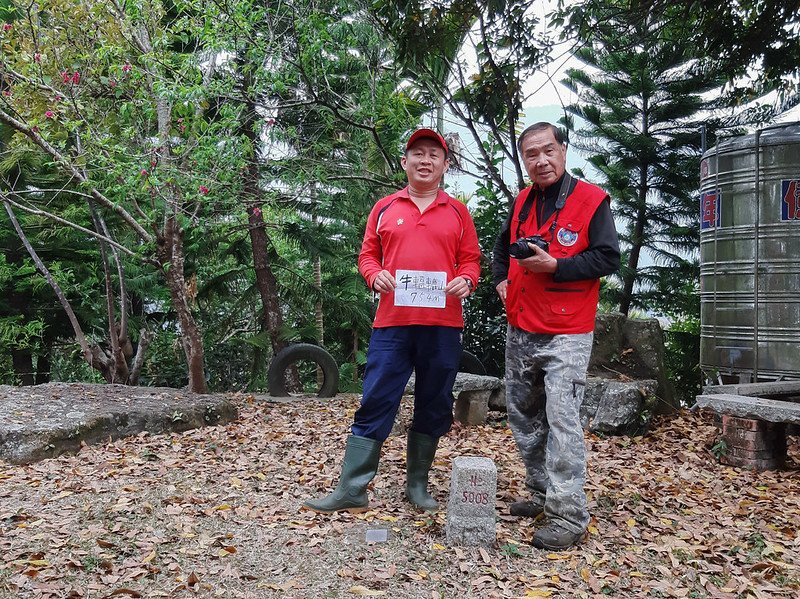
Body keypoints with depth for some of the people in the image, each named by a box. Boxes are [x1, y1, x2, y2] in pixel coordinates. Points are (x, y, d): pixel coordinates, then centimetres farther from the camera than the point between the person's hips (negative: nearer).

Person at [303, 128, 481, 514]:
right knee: (375, 404, 0)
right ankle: (351, 490, 7)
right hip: (392, 322, -1)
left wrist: (466, 281, -10)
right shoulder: (384, 208, 11)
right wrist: (375, 276, -8)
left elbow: (471, 259, 11)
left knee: (434, 407, 10)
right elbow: (367, 254, 12)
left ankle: (417, 483, 26)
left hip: (442, 325, 1)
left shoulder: (457, 212, 11)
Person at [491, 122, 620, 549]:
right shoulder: (521, 203, 11)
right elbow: (503, 247, 27)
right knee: (522, 414, 15)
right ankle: (541, 491, 30)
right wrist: (500, 278, 10)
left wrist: (554, 266, -20)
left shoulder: (591, 200, -7)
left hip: (566, 335, -7)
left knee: (562, 420, -10)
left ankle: (568, 516, -2)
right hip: (520, 332, 7)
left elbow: (609, 258, -12)